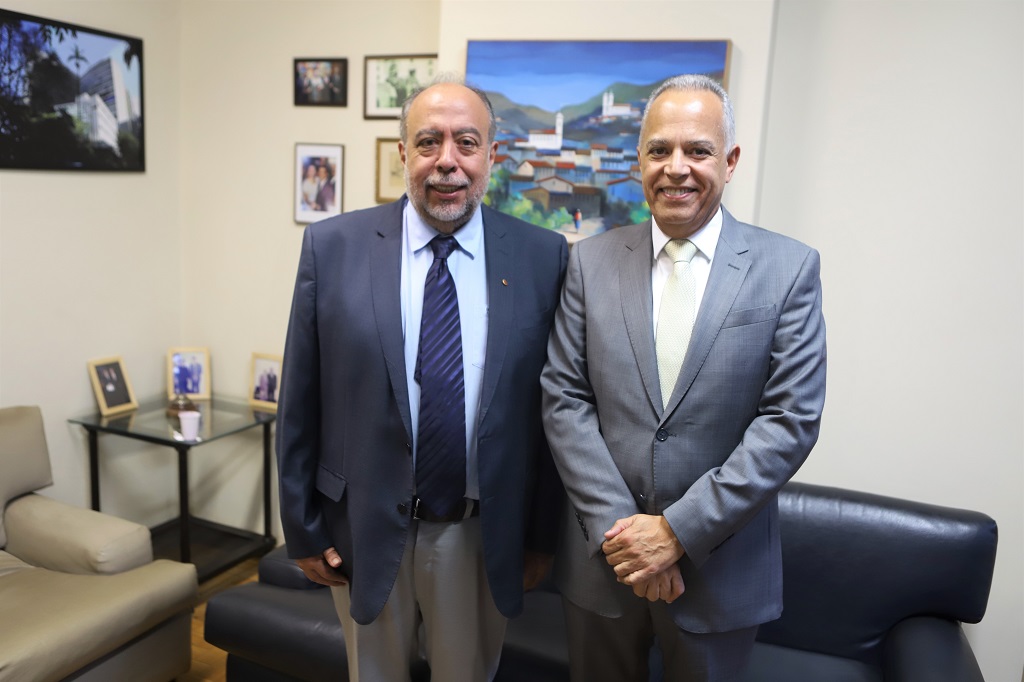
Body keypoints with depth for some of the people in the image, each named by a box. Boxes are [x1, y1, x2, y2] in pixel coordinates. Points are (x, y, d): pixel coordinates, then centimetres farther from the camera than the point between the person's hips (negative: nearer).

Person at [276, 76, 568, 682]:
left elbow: (553, 404, -2)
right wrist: (304, 528, 1)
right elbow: (300, 401, -3)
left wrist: (543, 534, 3)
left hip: (484, 537, 1)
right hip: (364, 530, 0)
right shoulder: (332, 247, -7)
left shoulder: (543, 257, -7)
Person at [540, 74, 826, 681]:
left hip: (720, 567, -1)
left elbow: (791, 419, -11)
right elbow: (564, 399, -4)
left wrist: (679, 531, -15)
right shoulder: (592, 261, -1)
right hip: (601, 558, 2)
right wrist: (618, 528, -12)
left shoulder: (789, 269, -6)